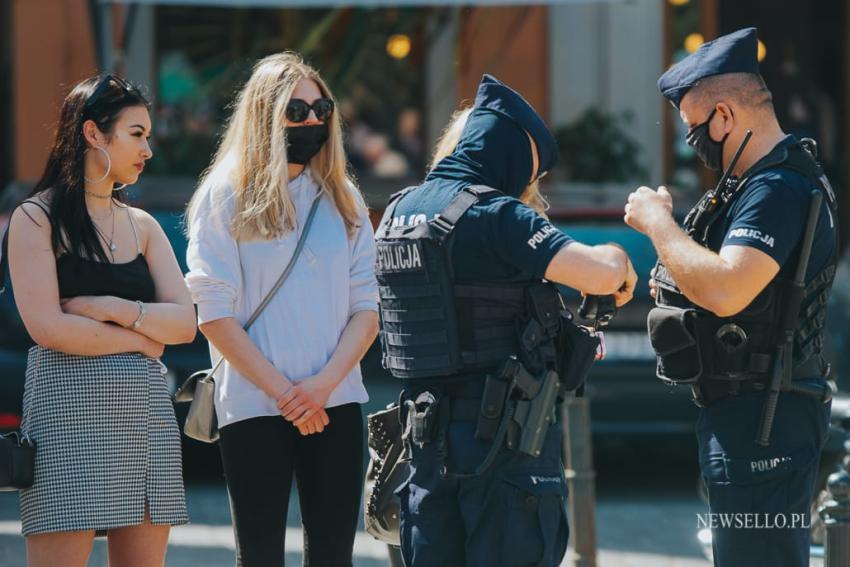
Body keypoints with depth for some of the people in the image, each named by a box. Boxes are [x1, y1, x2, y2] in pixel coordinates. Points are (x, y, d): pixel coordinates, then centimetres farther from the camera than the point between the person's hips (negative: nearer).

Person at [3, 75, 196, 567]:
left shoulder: (142, 226, 16)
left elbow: (185, 324, 5)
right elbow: (47, 327, -12)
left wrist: (110, 308, -9)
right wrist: (142, 338, -4)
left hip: (146, 413, 6)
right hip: (69, 413, -6)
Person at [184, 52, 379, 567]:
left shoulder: (342, 200, 11)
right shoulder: (226, 198, 0)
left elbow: (368, 308, 6)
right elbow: (215, 314, -6)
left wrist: (323, 384, -10)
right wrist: (283, 392, -12)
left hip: (335, 406, 3)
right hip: (254, 407, -3)